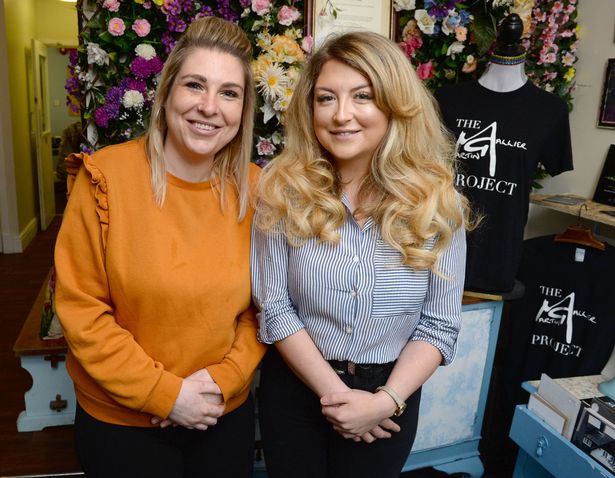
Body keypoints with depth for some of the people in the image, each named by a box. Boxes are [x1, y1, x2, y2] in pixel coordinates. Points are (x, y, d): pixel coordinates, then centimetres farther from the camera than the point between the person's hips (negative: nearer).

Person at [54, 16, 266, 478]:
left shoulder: (254, 188, -7)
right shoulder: (106, 176, -15)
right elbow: (80, 308, -13)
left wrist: (224, 378, -11)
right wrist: (164, 392, -15)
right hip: (119, 421, -2)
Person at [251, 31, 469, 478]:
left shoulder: (437, 202, -11)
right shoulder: (283, 191, -13)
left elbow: (439, 325, -7)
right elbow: (274, 309, -11)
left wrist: (386, 400, -17)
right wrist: (333, 392, -14)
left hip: (389, 394, 1)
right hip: (295, 387, 0)